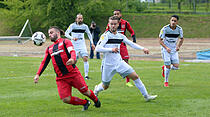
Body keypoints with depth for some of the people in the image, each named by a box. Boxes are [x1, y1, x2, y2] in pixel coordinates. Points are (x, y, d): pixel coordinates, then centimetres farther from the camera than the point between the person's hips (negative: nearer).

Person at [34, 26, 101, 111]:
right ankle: (85, 103, 15)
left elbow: (72, 51, -13)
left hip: (73, 74, -4)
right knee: (66, 99, -10)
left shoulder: (65, 42, 3)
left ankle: (96, 100, 34)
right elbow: (44, 62, 18)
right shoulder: (49, 49, 19)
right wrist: (38, 74, 4)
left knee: (85, 91, 0)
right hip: (60, 78, 4)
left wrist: (73, 59, -36)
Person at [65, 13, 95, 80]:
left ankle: (86, 75, -10)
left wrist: (92, 43, 11)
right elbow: (66, 33, -14)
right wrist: (72, 38, -32)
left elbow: (89, 34, 17)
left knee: (85, 59, -14)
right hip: (74, 46, -2)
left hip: (82, 45, 2)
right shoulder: (72, 25, -7)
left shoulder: (85, 26, 3)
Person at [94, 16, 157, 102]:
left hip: (119, 62, 5)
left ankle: (146, 96, 2)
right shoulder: (105, 36, -13)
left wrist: (143, 48, 1)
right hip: (108, 65, -4)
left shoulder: (120, 36, 5)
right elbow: (97, 49, -23)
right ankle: (97, 89, 43)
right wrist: (111, 49, -34)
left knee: (135, 76, -6)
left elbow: (131, 44, 13)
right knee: (105, 87, 7)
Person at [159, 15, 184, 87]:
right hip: (165, 49, -3)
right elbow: (160, 40, -10)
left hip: (174, 50, 3)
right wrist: (166, 47, -24)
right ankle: (166, 82, 10)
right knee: (168, 66, -11)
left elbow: (181, 38, 12)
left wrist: (178, 46, -6)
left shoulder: (179, 29, -6)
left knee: (176, 66, -7)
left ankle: (164, 68, 25)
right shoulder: (165, 29, -16)